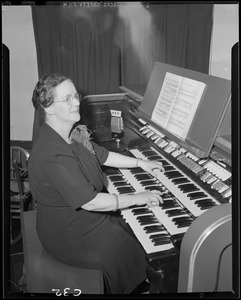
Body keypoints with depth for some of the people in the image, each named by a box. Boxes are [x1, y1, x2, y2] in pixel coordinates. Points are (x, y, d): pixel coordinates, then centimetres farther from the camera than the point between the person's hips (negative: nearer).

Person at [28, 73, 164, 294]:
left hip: (85, 215, 9)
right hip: (71, 235, -9)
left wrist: (141, 163, 13)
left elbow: (102, 156, 14)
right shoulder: (52, 154, -33)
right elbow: (90, 202, -33)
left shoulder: (72, 134, -1)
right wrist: (138, 198, -23)